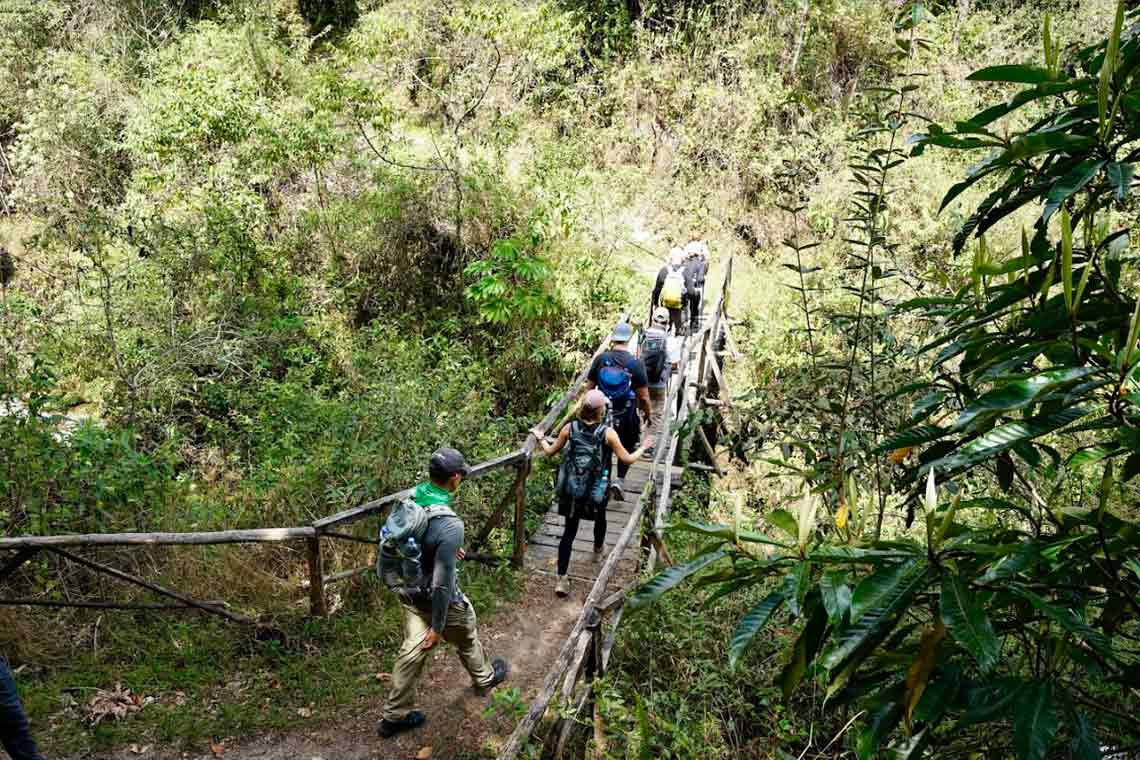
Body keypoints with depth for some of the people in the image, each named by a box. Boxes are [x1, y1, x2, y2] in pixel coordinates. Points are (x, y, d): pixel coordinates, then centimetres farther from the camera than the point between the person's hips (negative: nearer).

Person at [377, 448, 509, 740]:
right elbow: (442, 582, -30)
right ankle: (485, 679, 52)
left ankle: (395, 715, 33)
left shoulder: (411, 499, -12)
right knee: (467, 637, 23)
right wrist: (437, 626, -19)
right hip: (437, 596, -6)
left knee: (413, 650, 21)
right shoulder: (450, 525, -36)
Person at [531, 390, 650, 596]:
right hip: (596, 491, -1)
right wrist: (643, 449, 7)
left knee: (569, 531, 7)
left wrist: (540, 437, 22)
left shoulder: (569, 428, -9)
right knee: (600, 518, 30)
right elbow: (627, 459, -11)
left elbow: (550, 451, 3)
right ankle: (598, 549, 57)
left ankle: (562, 578, 1)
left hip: (571, 490, 1)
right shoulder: (607, 433, -17)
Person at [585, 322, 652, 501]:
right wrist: (648, 413, 7)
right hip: (627, 417, -2)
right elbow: (643, 396, -11)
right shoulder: (636, 363, -15)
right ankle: (619, 479, 3)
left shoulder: (601, 359, -8)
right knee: (626, 449, 18)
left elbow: (589, 387, -1)